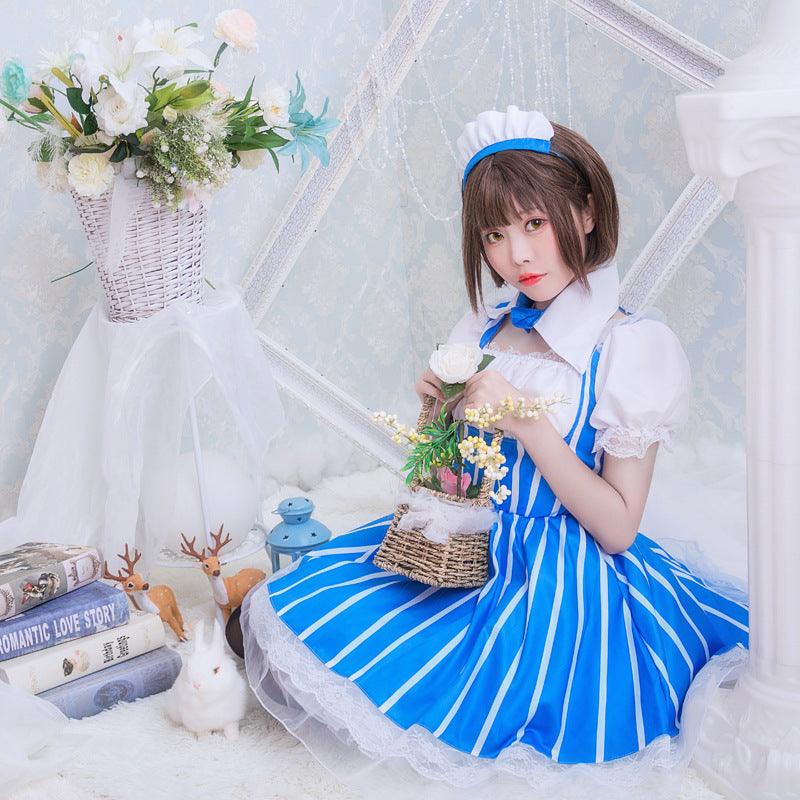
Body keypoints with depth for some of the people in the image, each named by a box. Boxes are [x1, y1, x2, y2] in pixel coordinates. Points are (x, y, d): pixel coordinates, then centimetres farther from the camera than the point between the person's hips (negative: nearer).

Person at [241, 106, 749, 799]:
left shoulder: (634, 347, -14)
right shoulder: (484, 331, 4)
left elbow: (617, 528, -15)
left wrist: (526, 421, -22)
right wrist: (438, 414, -9)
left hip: (564, 579, -6)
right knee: (283, 619, -2)